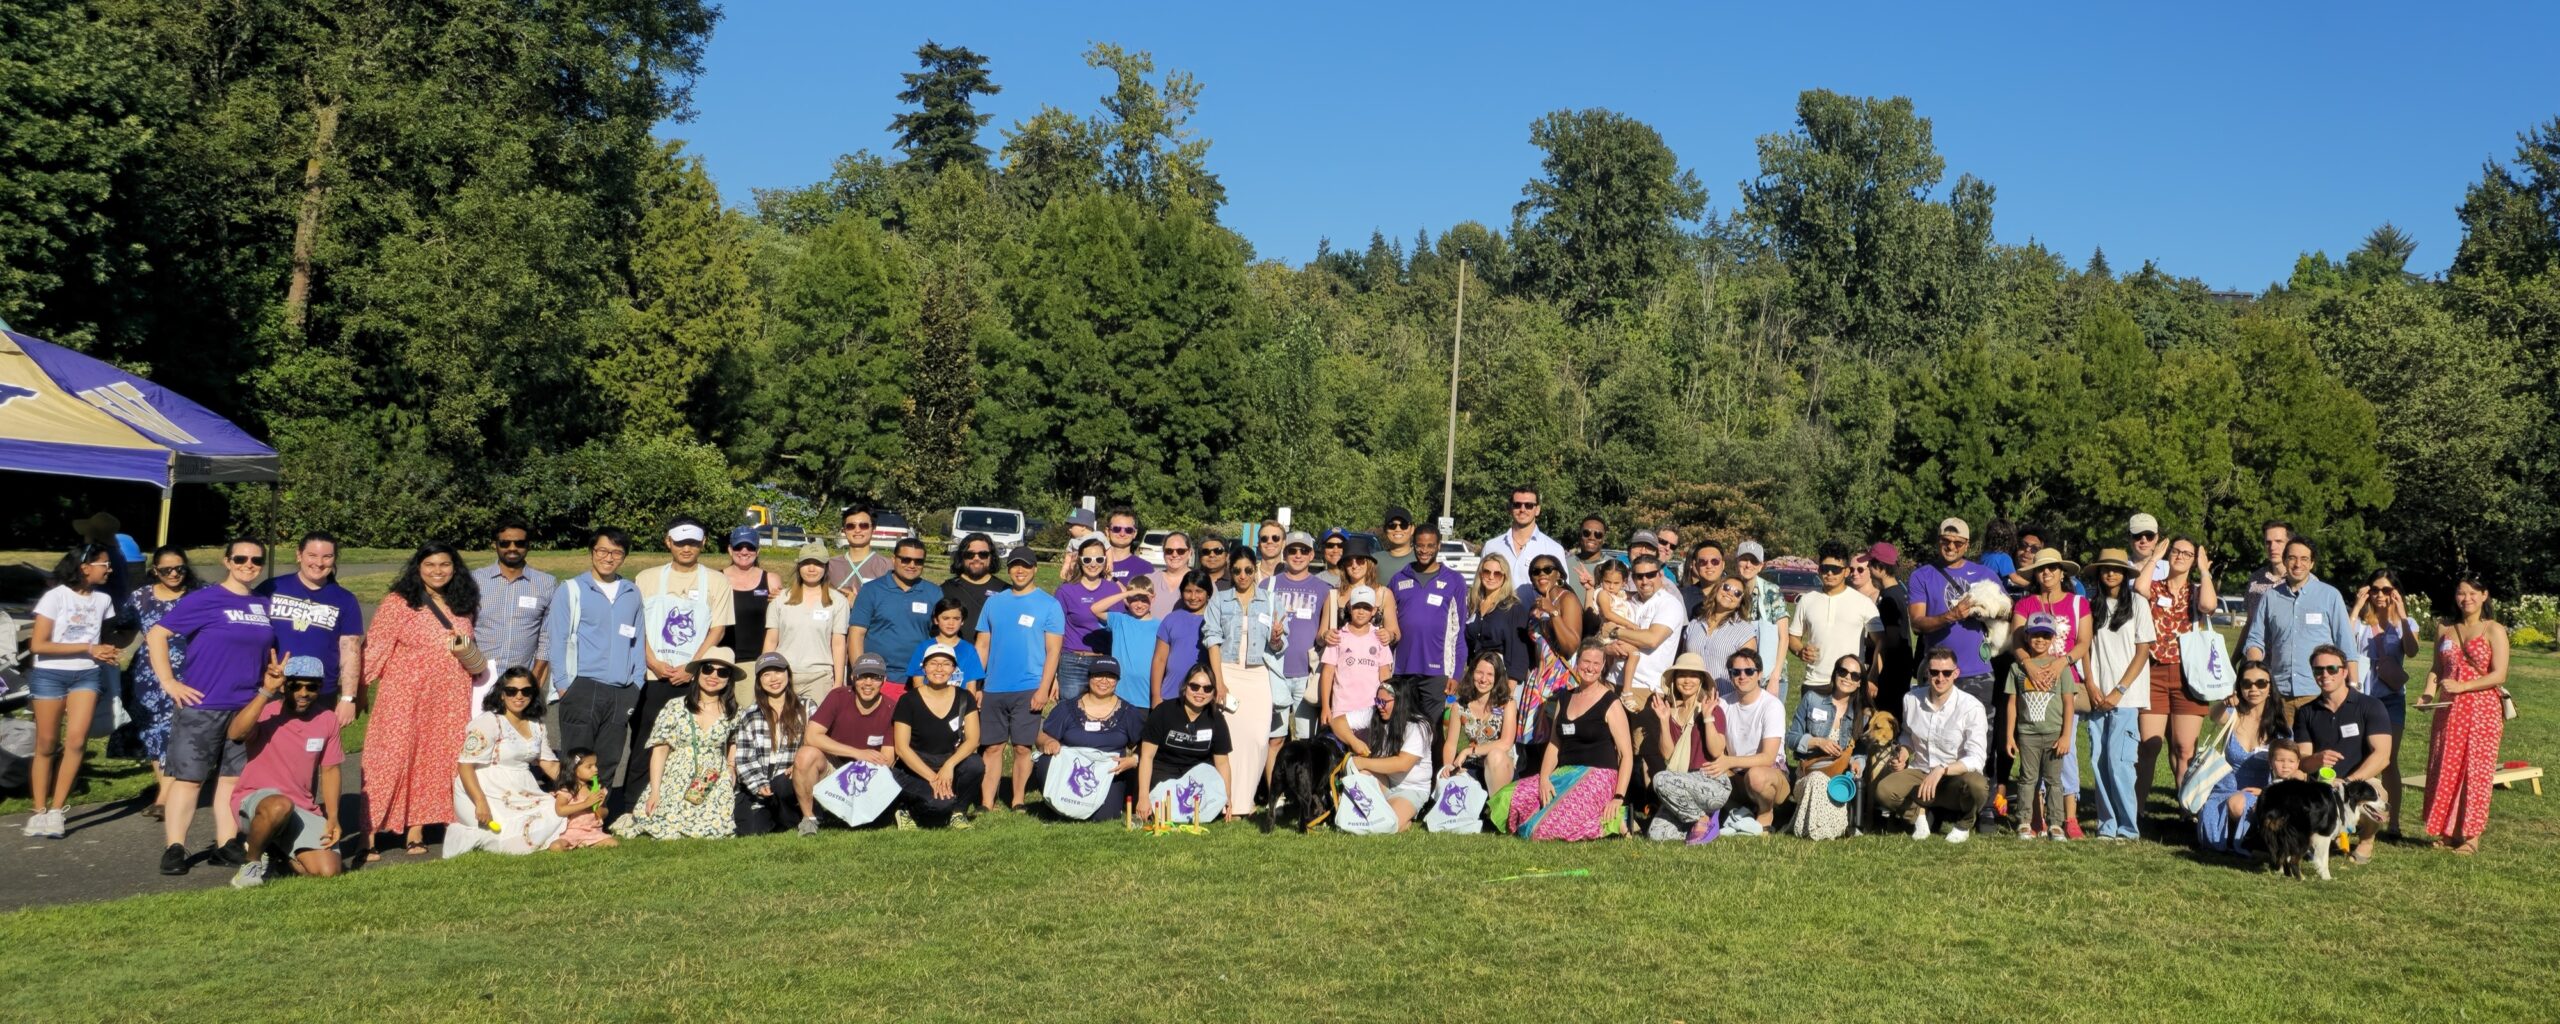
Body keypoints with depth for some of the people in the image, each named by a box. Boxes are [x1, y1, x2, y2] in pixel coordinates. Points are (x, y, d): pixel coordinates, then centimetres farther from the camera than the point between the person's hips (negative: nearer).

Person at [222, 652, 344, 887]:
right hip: (253, 801, -4)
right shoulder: (264, 711, -11)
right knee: (280, 806, -41)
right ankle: (252, 860, -10)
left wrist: (333, 818, 1)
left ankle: (277, 849, 19)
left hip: (303, 811, 4)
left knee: (328, 871, -13)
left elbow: (330, 770, 9)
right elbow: (234, 733, -34)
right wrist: (266, 691, -39)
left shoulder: (327, 720, 2)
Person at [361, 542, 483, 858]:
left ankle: (416, 832, 12)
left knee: (436, 764, 5)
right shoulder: (398, 603, -4)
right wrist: (358, 690, -8)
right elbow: (374, 650, -6)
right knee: (391, 761, -5)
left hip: (450, 703, 5)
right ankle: (370, 834, -1)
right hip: (404, 699, -5)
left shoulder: (462, 606, 12)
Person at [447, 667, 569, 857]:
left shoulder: (536, 726, 15)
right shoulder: (489, 722, -9)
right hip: (492, 798, -8)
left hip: (523, 796, 8)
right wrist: (480, 803, -25)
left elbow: (550, 764, 14)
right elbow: (465, 765, -15)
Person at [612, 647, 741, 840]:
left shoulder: (733, 714, 5)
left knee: (713, 832, -19)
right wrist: (654, 792, -8)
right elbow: (659, 750, -2)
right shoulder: (675, 708, 0)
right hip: (675, 786, -1)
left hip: (714, 790, 1)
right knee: (665, 833, -12)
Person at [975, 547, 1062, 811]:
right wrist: (974, 685, 5)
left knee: (1022, 748, 1)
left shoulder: (1049, 605, 1)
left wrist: (1044, 688, -12)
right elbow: (982, 646, 13)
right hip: (993, 689, 3)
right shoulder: (994, 602, 12)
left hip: (1029, 690, -3)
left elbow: (1053, 650, -3)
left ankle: (1018, 803, 13)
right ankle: (986, 805, 8)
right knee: (993, 747, 4)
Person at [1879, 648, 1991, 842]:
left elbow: (1976, 759, -21)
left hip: (1956, 776, -2)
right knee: (1884, 790, -28)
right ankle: (1918, 813, 7)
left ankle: (1963, 824, -1)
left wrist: (1941, 771, -34)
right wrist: (1903, 752, -3)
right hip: (1919, 773, 2)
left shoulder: (1971, 707, -16)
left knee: (1977, 786, -37)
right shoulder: (1911, 699, -2)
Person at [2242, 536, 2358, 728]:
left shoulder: (2330, 595, 4)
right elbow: (2255, 641, 12)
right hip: (2279, 692, 2)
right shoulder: (2270, 597, 9)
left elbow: (2347, 646, 4)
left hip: (2318, 692, -2)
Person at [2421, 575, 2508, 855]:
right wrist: (2429, 693, -4)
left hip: (2482, 710, -4)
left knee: (2476, 770, -2)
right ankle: (2448, 832, 12)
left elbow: (2499, 675, -10)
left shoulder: (2494, 631, -3)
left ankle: (2471, 836, 3)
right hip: (2449, 710, 4)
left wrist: (2461, 686, -20)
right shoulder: (2444, 630, 12)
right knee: (2445, 769, 4)